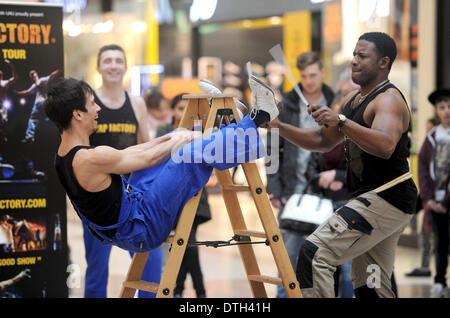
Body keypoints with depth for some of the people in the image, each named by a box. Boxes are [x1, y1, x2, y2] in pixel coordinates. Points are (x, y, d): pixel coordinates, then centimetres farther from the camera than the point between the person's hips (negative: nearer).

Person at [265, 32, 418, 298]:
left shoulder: (389, 99, -13)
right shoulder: (353, 100, 17)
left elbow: (385, 146, -32)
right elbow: (323, 141, 21)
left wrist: (341, 122, -41)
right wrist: (279, 127, 8)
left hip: (386, 198, -10)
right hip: (371, 198, 10)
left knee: (315, 253, -18)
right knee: (370, 287, 15)